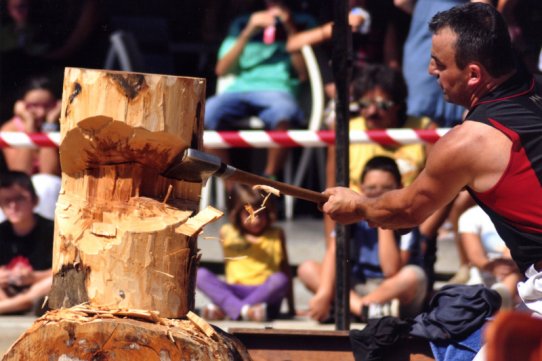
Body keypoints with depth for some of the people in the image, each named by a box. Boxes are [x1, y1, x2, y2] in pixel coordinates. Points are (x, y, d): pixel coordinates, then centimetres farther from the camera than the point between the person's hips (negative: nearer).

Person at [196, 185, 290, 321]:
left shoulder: (276, 235, 12)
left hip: (265, 293, -1)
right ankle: (242, 310, -42)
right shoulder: (228, 232, 13)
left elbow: (285, 267, 13)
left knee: (280, 279, -34)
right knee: (200, 274, -21)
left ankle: (222, 309, -37)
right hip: (234, 293, 1)